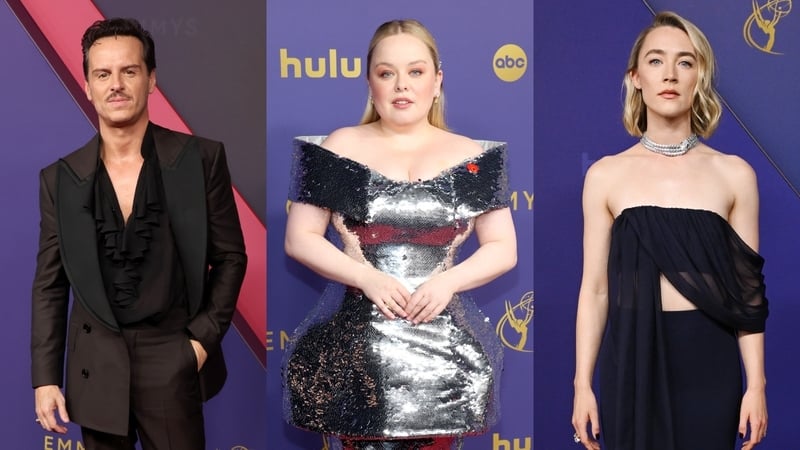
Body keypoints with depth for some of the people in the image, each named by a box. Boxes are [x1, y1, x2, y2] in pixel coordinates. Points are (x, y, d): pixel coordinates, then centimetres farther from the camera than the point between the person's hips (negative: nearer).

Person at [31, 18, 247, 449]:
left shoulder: (200, 158, -4)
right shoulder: (61, 178, 1)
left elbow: (230, 257, 2)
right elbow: (50, 286, 5)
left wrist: (204, 337, -7)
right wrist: (45, 378, 1)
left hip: (173, 363, -2)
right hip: (95, 368, 2)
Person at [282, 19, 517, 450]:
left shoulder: (471, 157, 6)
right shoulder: (340, 149, 3)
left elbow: (503, 249, 7)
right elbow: (300, 238, 2)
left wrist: (448, 281, -12)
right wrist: (366, 278, -12)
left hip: (444, 345, 1)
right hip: (355, 341, -1)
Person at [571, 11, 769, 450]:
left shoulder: (734, 174, 3)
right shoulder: (607, 175, 2)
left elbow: (748, 288, 4)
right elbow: (595, 289, 2)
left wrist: (756, 384, 0)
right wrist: (582, 385, 0)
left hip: (708, 360, 0)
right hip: (632, 358, 0)